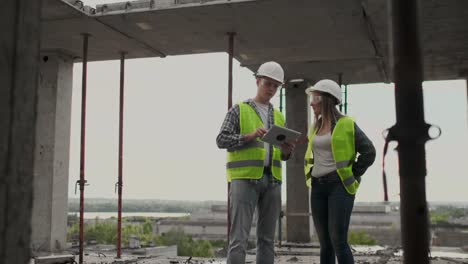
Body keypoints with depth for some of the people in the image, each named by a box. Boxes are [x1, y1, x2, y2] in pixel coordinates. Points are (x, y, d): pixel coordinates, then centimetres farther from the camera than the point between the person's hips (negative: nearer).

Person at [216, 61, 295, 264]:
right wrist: (250, 136, -23)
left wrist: (287, 150, -6)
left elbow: (282, 155, 18)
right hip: (244, 179, -5)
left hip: (271, 180, 5)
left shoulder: (279, 117, 18)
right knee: (239, 237, -10)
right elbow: (222, 140, -8)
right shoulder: (238, 110, 3)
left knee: (267, 238, 5)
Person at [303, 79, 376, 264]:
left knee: (338, 241, -13)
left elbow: (369, 152, -9)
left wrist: (352, 176, -6)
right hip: (318, 188, 7)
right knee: (325, 243, 6)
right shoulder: (316, 126, 14)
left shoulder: (346, 124, -6)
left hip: (340, 186, -6)